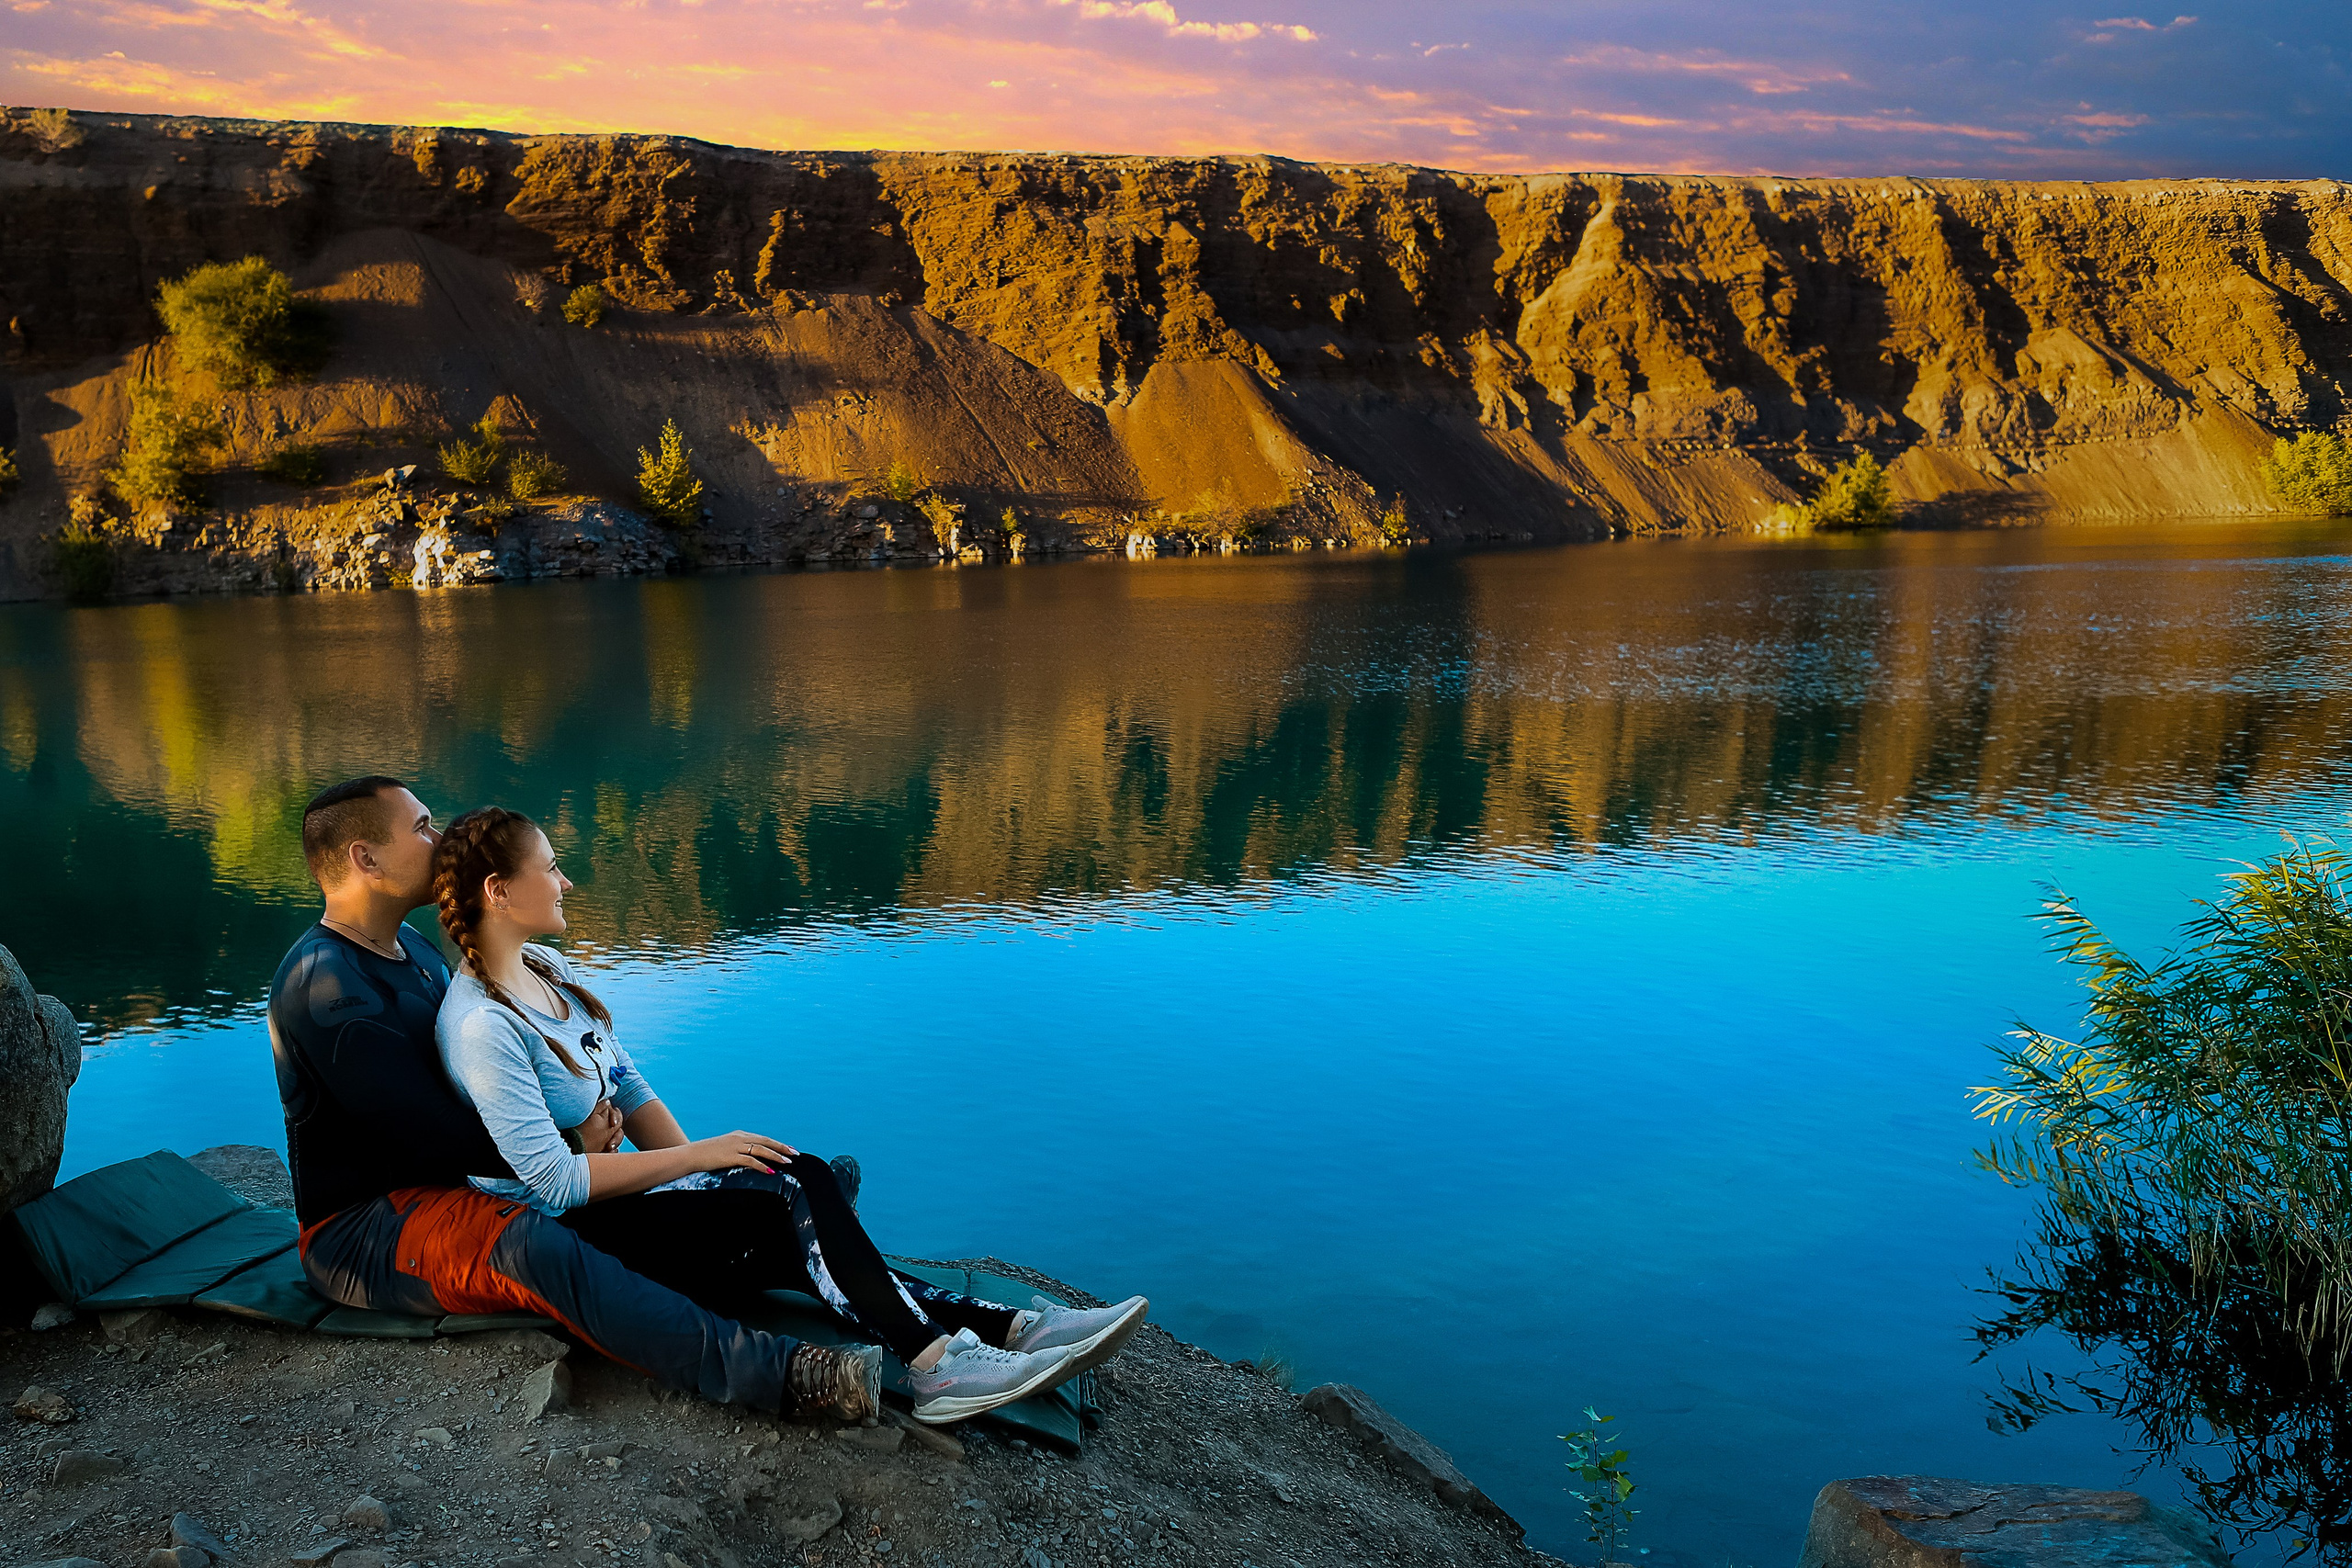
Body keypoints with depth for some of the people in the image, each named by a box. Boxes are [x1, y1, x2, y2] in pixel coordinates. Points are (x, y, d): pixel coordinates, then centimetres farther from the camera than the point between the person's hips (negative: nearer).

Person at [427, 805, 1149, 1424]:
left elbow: (631, 1090, 13)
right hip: (562, 1238, -8)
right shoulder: (481, 1028, -20)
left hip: (607, 1194, 8)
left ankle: (1002, 1327, -20)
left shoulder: (548, 970, 9)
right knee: (795, 1185, -23)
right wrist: (701, 1156, -19)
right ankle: (934, 1362, -25)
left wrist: (704, 1175, 1)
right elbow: (555, 1181, -24)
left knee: (798, 1246, -13)